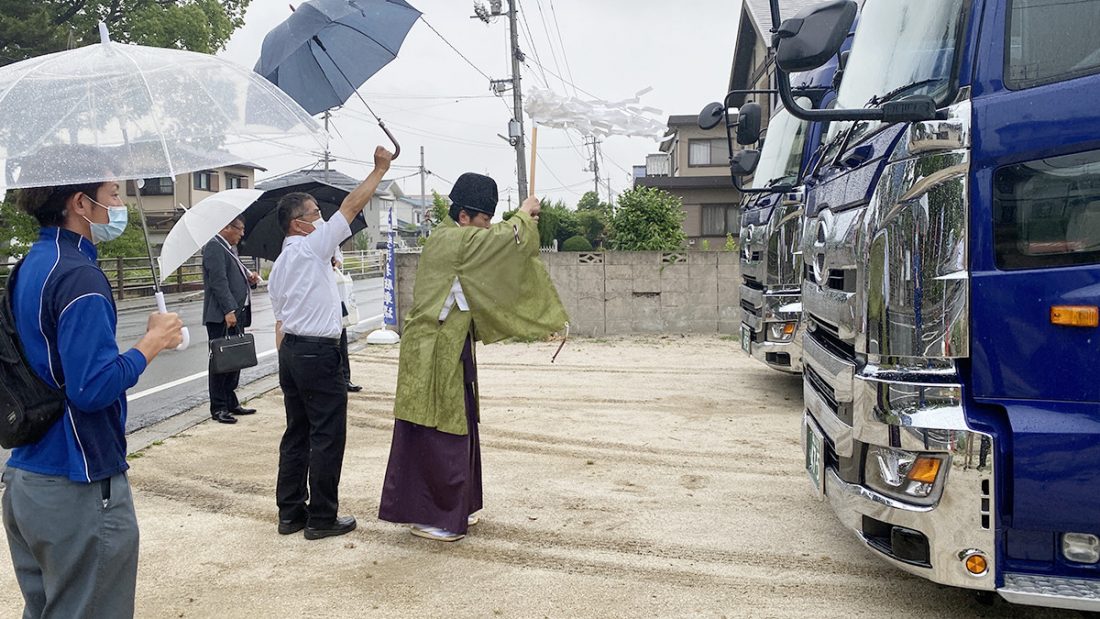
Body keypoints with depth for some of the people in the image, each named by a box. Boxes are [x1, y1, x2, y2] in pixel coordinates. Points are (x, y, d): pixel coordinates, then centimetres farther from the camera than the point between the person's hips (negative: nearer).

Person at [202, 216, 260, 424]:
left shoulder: (228, 249, 21)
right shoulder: (214, 247, -9)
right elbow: (218, 281, -19)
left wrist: (250, 278, 7)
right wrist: (228, 310, -25)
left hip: (236, 314, 10)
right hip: (222, 317, -10)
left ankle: (231, 403, 21)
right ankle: (218, 408, 2)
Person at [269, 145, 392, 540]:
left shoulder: (279, 266, 16)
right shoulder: (311, 247, -9)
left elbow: (279, 320, 18)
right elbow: (352, 205, -9)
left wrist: (288, 359, 21)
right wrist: (380, 169, -1)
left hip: (289, 350, 9)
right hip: (318, 352, -9)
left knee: (297, 433, 14)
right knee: (327, 437, -2)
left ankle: (290, 513, 19)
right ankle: (322, 518, 4)